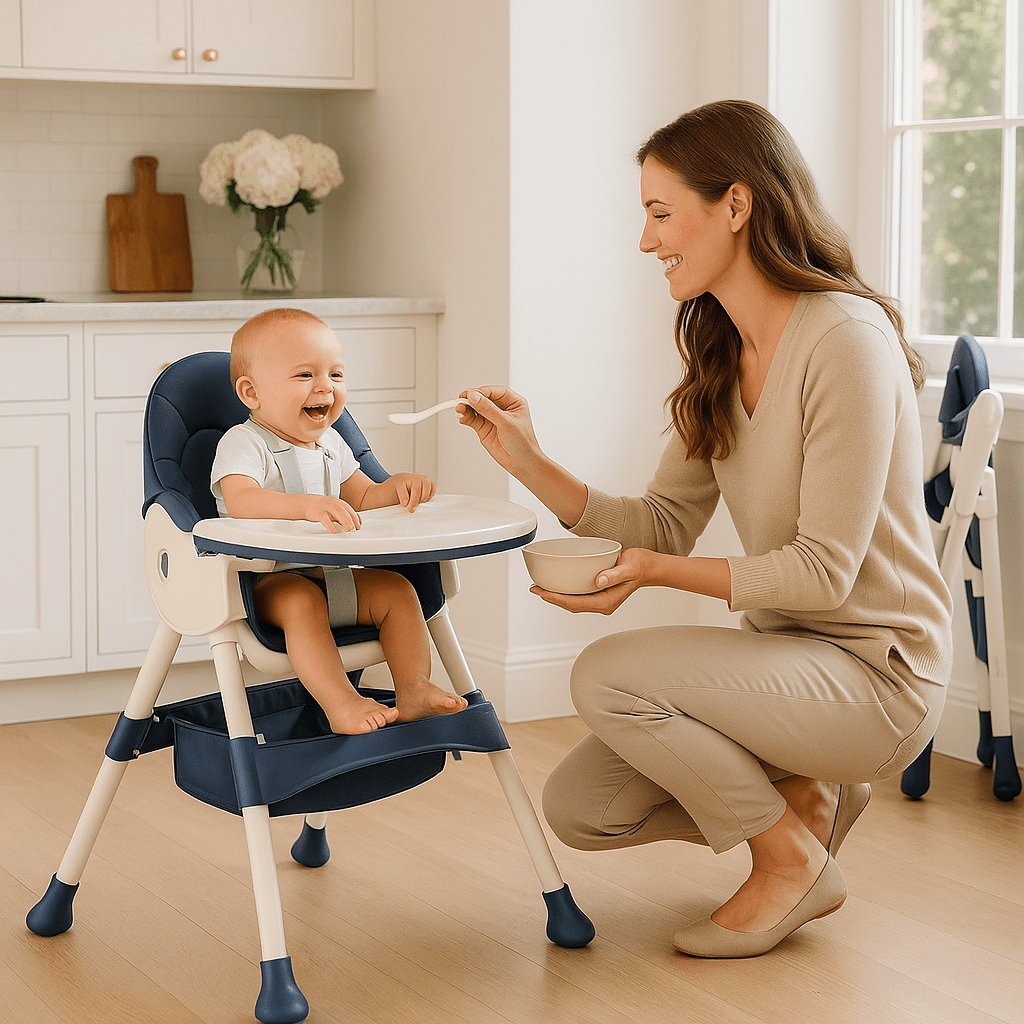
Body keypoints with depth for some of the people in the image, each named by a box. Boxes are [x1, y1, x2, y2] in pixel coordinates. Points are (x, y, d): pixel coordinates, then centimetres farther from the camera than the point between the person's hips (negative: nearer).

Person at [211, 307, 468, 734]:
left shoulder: (329, 443, 14)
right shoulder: (243, 443, -12)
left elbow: (363, 499, 22)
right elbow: (239, 501, -31)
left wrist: (397, 486, -2)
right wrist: (306, 506, -47)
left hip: (329, 575, 7)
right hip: (264, 582, -7)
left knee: (397, 590, -9)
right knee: (302, 600, -35)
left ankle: (413, 689, -12)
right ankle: (340, 703, -40)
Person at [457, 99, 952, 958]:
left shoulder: (845, 338, -20)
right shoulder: (720, 358, 8)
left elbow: (823, 569, -22)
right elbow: (666, 526, 5)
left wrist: (655, 573, -24)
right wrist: (530, 462, -5)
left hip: (877, 673, -8)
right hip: (784, 651, 8)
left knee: (608, 676, -24)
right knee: (578, 808, -2)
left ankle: (793, 857, -3)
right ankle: (802, 795, 14)